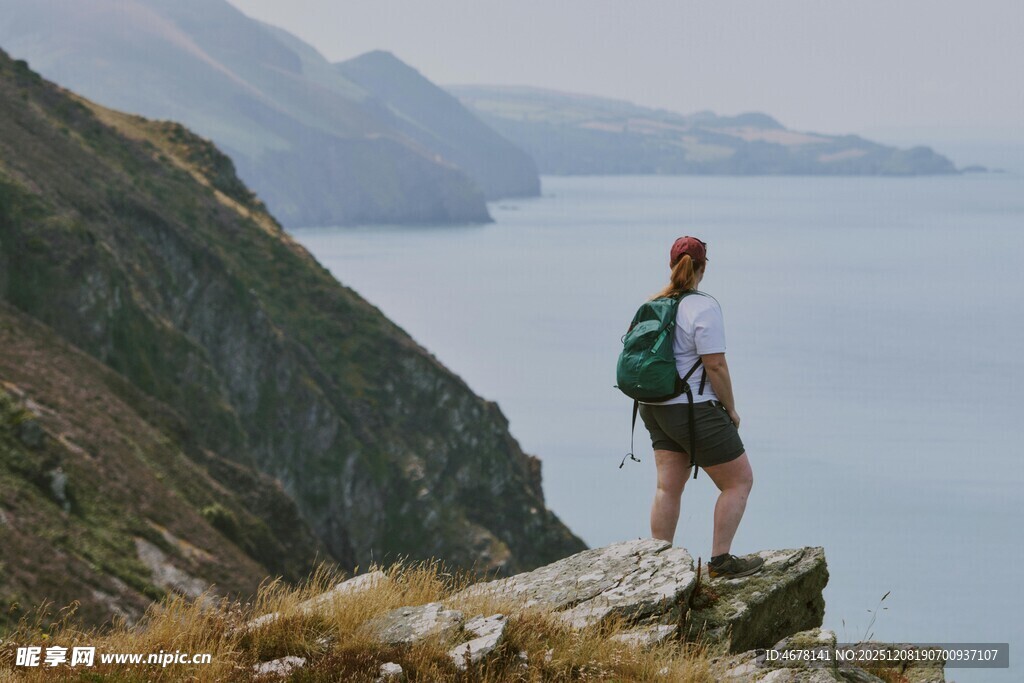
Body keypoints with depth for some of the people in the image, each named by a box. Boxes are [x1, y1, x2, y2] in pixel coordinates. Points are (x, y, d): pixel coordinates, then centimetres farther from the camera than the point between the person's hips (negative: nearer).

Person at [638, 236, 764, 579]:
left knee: (669, 487, 10)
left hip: (657, 407, 8)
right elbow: (716, 365, -19)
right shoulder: (704, 307, -17)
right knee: (739, 480, 3)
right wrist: (731, 409, -7)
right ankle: (720, 560, 3)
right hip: (695, 411, -8)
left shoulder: (653, 305, 7)